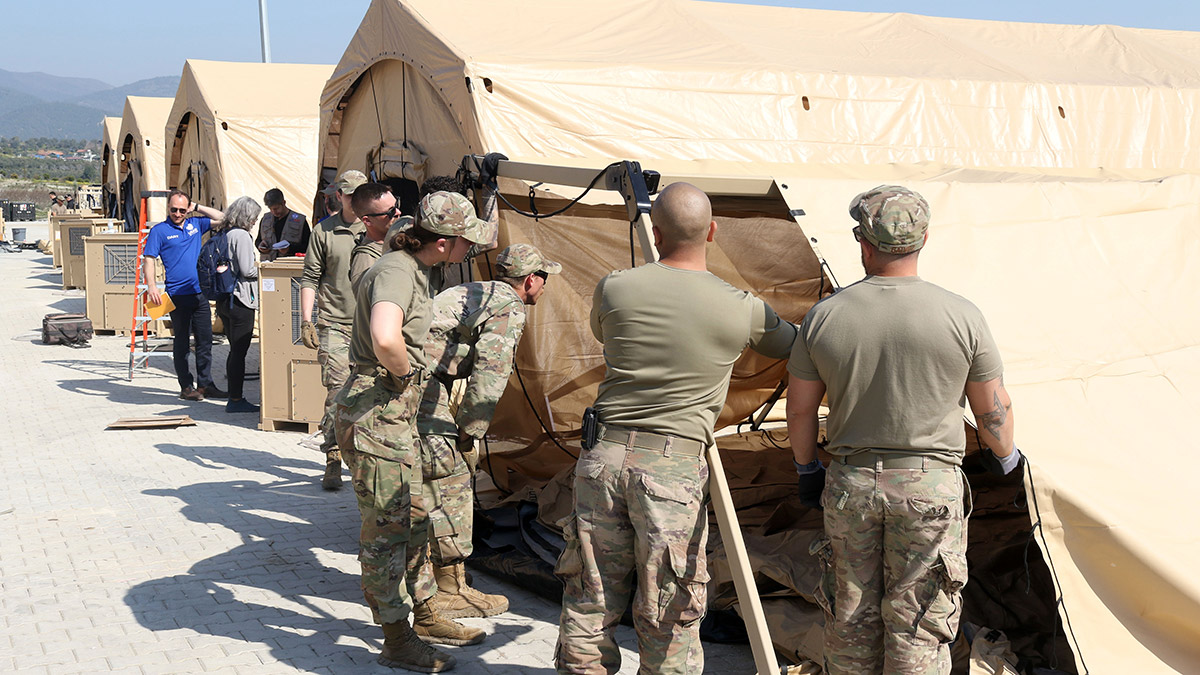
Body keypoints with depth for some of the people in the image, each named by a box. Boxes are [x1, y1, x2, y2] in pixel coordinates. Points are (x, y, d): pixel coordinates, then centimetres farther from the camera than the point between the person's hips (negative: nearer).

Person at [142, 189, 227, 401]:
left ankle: (205, 384, 14)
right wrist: (152, 286, -18)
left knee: (205, 340, 7)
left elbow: (221, 218, 19)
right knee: (182, 342, 2)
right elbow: (149, 260, -6)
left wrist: (197, 208, 9)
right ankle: (186, 387, 9)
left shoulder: (194, 225, 12)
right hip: (178, 295, -5)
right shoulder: (159, 231, -1)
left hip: (200, 293, 5)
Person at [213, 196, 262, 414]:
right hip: (241, 299, -9)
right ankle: (236, 400, 0)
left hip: (224, 299, 9)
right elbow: (247, 270, -18)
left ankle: (234, 397, 21)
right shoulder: (241, 235, -14)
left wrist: (255, 264, 19)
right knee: (239, 352, -4)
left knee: (235, 350, 16)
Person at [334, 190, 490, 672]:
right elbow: (384, 338, -40)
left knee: (408, 518, 20)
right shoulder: (395, 272, -22)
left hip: (396, 412, 10)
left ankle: (423, 615, 33)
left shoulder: (413, 269, 10)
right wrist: (405, 372, -23)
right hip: (374, 412, -10)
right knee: (385, 528, 0)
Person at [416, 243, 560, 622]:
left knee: (418, 481, 19)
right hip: (421, 382, -10)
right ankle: (451, 592, 2)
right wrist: (471, 431, -12)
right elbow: (491, 369, -21)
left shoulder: (475, 292, 23)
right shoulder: (509, 309, -7)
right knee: (450, 483, -4)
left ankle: (414, 575, 30)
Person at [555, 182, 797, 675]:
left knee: (588, 606, 12)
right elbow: (793, 348, 15)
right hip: (675, 467, -2)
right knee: (668, 622, 7)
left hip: (604, 455, 2)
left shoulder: (614, 288, 1)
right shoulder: (742, 310, -4)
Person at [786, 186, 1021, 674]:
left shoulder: (824, 317, -3)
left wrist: (806, 469, 21)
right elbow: (993, 409, 1)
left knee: (851, 616, 14)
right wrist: (1005, 456, 22)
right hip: (930, 485, -2)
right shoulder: (961, 317, -8)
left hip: (848, 483, 2)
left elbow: (800, 408, 5)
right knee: (917, 621, 4)